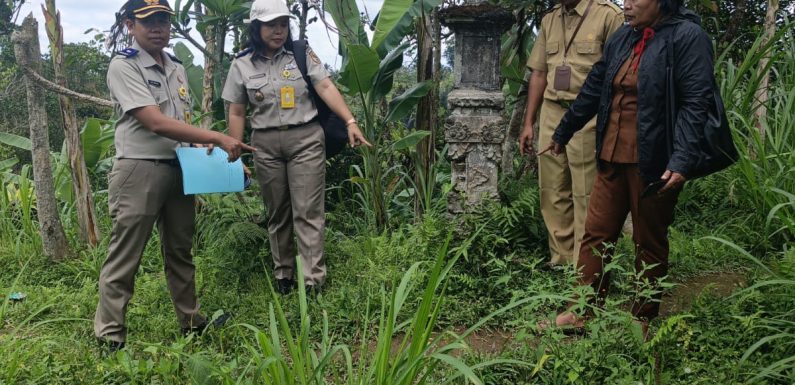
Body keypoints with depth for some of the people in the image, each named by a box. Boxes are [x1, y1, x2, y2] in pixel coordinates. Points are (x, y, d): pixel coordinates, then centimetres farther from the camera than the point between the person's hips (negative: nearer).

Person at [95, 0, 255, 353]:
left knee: (180, 251, 16)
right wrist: (217, 138, -24)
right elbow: (156, 123, -21)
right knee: (124, 258, 0)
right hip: (139, 170, -7)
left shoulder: (176, 68, 13)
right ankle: (109, 337, 11)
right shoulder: (123, 66, -11)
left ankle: (190, 320, 28)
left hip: (178, 168, 7)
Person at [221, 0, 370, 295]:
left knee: (308, 212, -6)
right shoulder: (242, 65, 5)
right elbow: (237, 113, 7)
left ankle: (313, 280, -6)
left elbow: (326, 87, -6)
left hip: (305, 139, -2)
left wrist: (350, 121, -18)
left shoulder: (303, 54, 1)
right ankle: (283, 274, 22)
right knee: (277, 213, 11)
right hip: (265, 145, 2)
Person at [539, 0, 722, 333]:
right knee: (596, 234, 7)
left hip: (653, 164, -6)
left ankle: (643, 320, 22)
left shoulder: (688, 37, -8)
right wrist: (562, 133, 26)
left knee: (649, 243, 8)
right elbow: (593, 89, 20)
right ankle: (583, 311, 16)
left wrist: (682, 161, -26)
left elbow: (696, 103, -16)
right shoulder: (622, 38, 12)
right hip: (613, 157, 6)